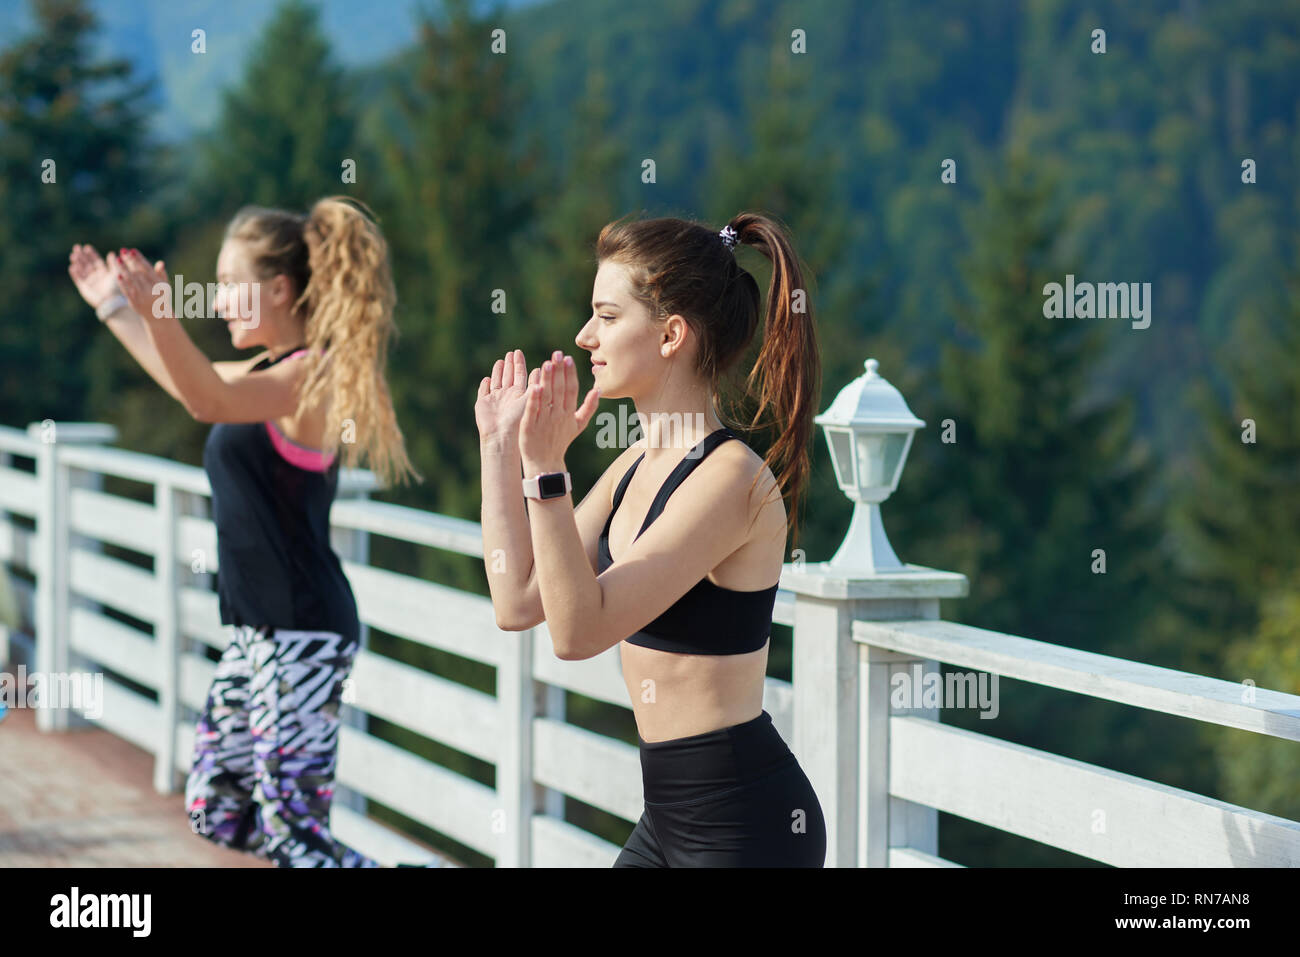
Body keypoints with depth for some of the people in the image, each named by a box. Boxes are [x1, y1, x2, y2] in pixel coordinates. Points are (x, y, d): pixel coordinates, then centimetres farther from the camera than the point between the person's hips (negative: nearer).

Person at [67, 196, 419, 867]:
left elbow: (211, 400, -34)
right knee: (215, 811, 14)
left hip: (303, 634, -10)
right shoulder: (274, 371, 14)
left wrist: (159, 315, -49)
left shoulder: (312, 373, -15)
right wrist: (114, 308, 36)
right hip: (260, 631, 10)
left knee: (292, 835, -13)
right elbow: (193, 384, 33)